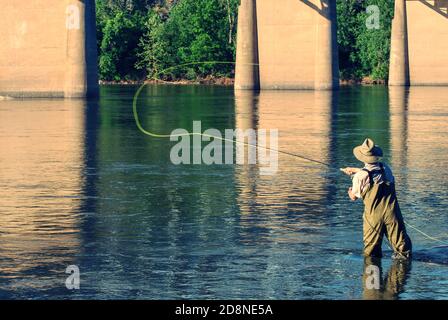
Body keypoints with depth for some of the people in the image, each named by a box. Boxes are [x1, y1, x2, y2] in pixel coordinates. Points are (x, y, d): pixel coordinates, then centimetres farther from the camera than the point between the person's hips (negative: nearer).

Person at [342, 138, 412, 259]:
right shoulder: (386, 168, 3)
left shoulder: (360, 176, -9)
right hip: (392, 212, 2)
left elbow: (353, 197, 4)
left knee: (371, 249, 9)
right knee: (400, 242, 7)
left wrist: (350, 192, 29)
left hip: (373, 214, -2)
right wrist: (354, 170, 38)